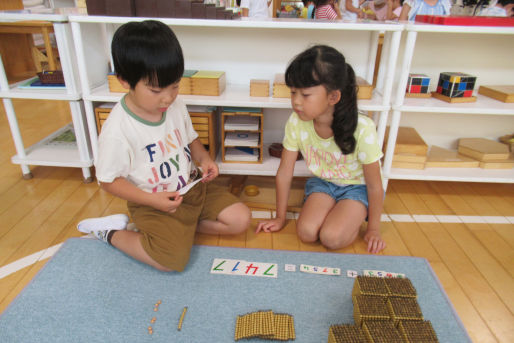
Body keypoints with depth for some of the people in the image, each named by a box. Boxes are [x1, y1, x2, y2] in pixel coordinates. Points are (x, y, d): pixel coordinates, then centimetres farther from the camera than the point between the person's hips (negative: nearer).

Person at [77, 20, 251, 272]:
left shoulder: (176, 105, -4)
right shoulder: (117, 130, -23)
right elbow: (108, 180, -13)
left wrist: (204, 159, -7)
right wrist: (152, 200, -21)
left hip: (191, 187, 6)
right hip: (154, 202, -6)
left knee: (240, 219, -3)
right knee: (173, 261, -21)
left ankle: (184, 226, 8)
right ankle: (111, 233, 3)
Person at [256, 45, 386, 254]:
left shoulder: (361, 130, -30)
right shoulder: (296, 122, -20)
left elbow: (374, 186, -17)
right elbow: (284, 173, -10)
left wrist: (373, 229, -7)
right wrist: (280, 218, -2)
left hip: (357, 187, -2)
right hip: (322, 183, 3)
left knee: (331, 238, -23)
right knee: (306, 232, -20)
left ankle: (355, 217, 8)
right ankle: (333, 209, 9)